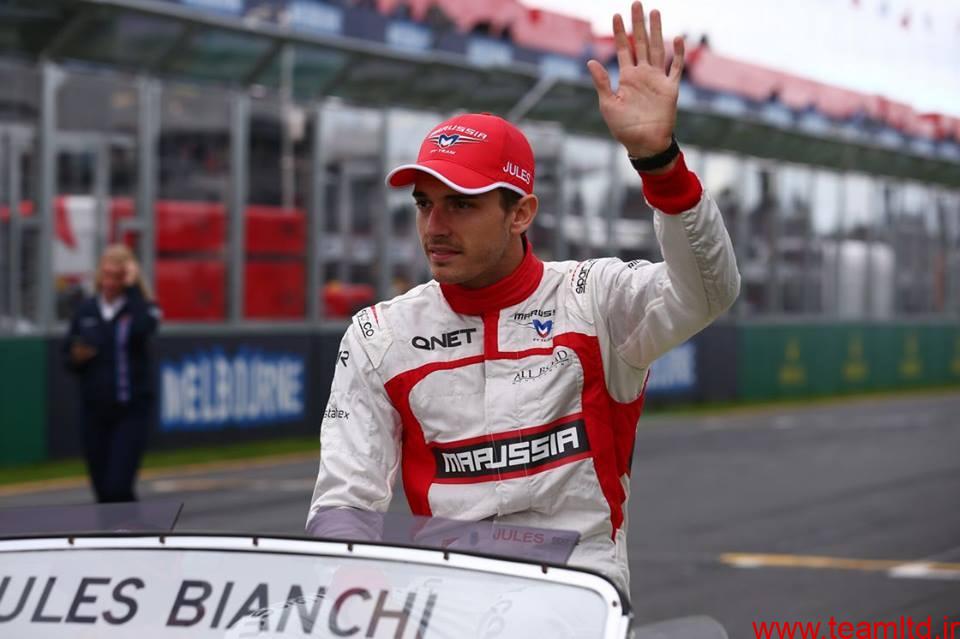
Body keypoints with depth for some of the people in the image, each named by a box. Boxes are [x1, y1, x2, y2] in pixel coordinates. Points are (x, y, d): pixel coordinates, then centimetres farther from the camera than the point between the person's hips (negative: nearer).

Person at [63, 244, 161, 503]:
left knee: (118, 488, -13)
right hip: (94, 411, 4)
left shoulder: (139, 306, -4)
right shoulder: (85, 311, 6)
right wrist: (77, 358, -11)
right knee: (103, 490, 9)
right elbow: (68, 358, 12)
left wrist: (133, 287, -20)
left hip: (131, 411, -4)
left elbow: (143, 328, -28)